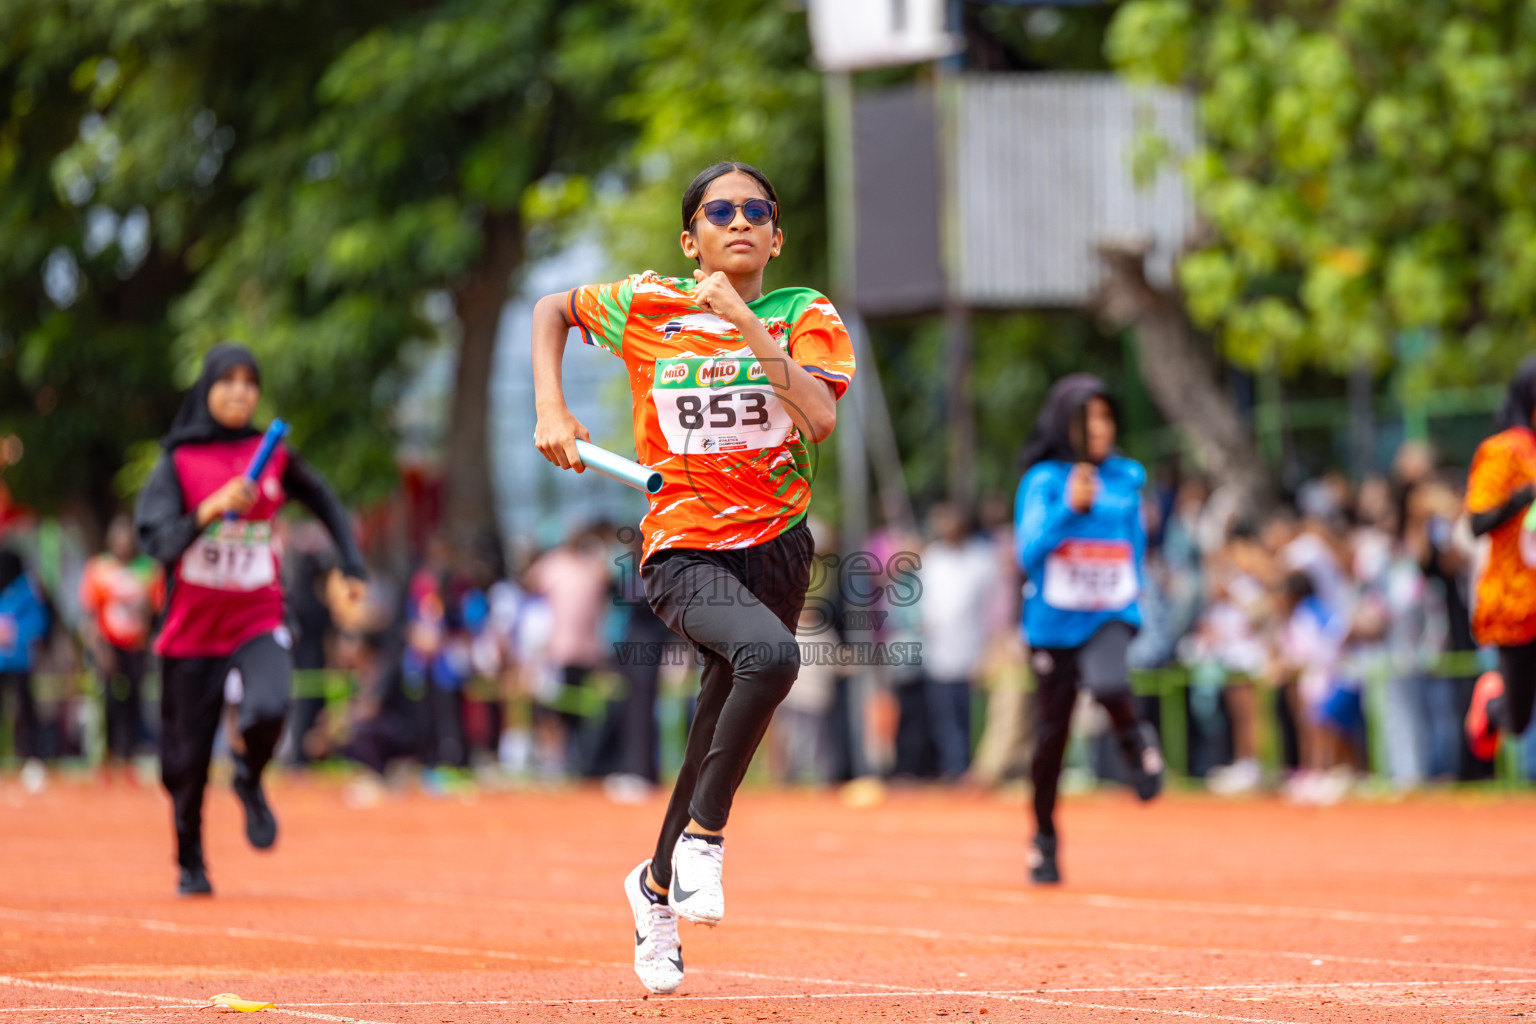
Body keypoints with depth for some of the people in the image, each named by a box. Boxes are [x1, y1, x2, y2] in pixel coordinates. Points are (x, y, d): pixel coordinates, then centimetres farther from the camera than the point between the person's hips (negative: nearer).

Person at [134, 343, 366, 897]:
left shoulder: (274, 457, 1)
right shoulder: (179, 462, -5)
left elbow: (325, 503, 17)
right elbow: (156, 540, -16)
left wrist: (352, 566, 12)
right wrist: (211, 509, -28)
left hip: (258, 622, 0)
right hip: (191, 628, 0)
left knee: (267, 709, -29)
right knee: (186, 759, 5)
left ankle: (250, 780, 6)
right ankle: (190, 864, 30)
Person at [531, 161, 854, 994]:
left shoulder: (805, 317, -2)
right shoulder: (647, 307, -1)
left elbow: (820, 418, -20)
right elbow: (551, 308, 18)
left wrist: (746, 324, -25)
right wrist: (550, 410, 5)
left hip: (775, 548, 3)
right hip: (683, 550, -3)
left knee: (718, 742, 12)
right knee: (769, 653, -34)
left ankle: (658, 883, 40)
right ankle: (702, 835, -17)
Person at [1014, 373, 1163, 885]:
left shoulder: (1127, 479, 5)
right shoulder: (1043, 481, -6)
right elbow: (1029, 550, -16)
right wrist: (1070, 508, -27)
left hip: (1110, 617, 1)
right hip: (1053, 623, -1)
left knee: (1108, 683, -31)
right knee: (1052, 732, 6)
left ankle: (1134, 741, 2)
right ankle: (1043, 838, 24)